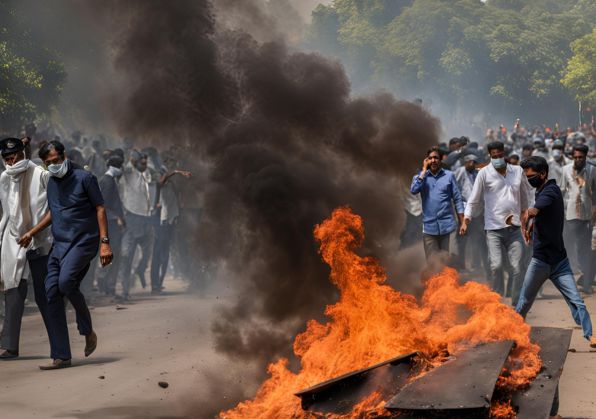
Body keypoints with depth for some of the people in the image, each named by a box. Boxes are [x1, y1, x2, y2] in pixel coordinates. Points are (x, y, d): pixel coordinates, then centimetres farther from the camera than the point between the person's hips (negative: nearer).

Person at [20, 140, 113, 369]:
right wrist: (32, 233, 26)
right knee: (52, 294, -3)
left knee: (66, 281, -29)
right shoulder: (52, 182, 15)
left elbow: (100, 209, -6)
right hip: (59, 245, 7)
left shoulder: (84, 178, -5)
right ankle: (62, 357, 1)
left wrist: (105, 242, -13)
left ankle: (87, 330, -4)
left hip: (83, 242, -7)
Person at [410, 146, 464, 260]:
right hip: (429, 225, 1)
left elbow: (457, 199, 4)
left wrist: (462, 223, 0)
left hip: (446, 224, -1)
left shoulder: (449, 175, 4)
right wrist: (424, 170, -7)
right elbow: (414, 190, -14)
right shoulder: (420, 177, 7)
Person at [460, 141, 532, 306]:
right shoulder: (484, 173, -2)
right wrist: (465, 221, -8)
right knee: (496, 266, -13)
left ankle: (517, 305, 10)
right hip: (494, 229, -2)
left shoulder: (518, 171, 7)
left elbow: (526, 193, 22)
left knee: (517, 267, -1)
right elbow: (474, 200, -1)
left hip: (514, 228, 3)